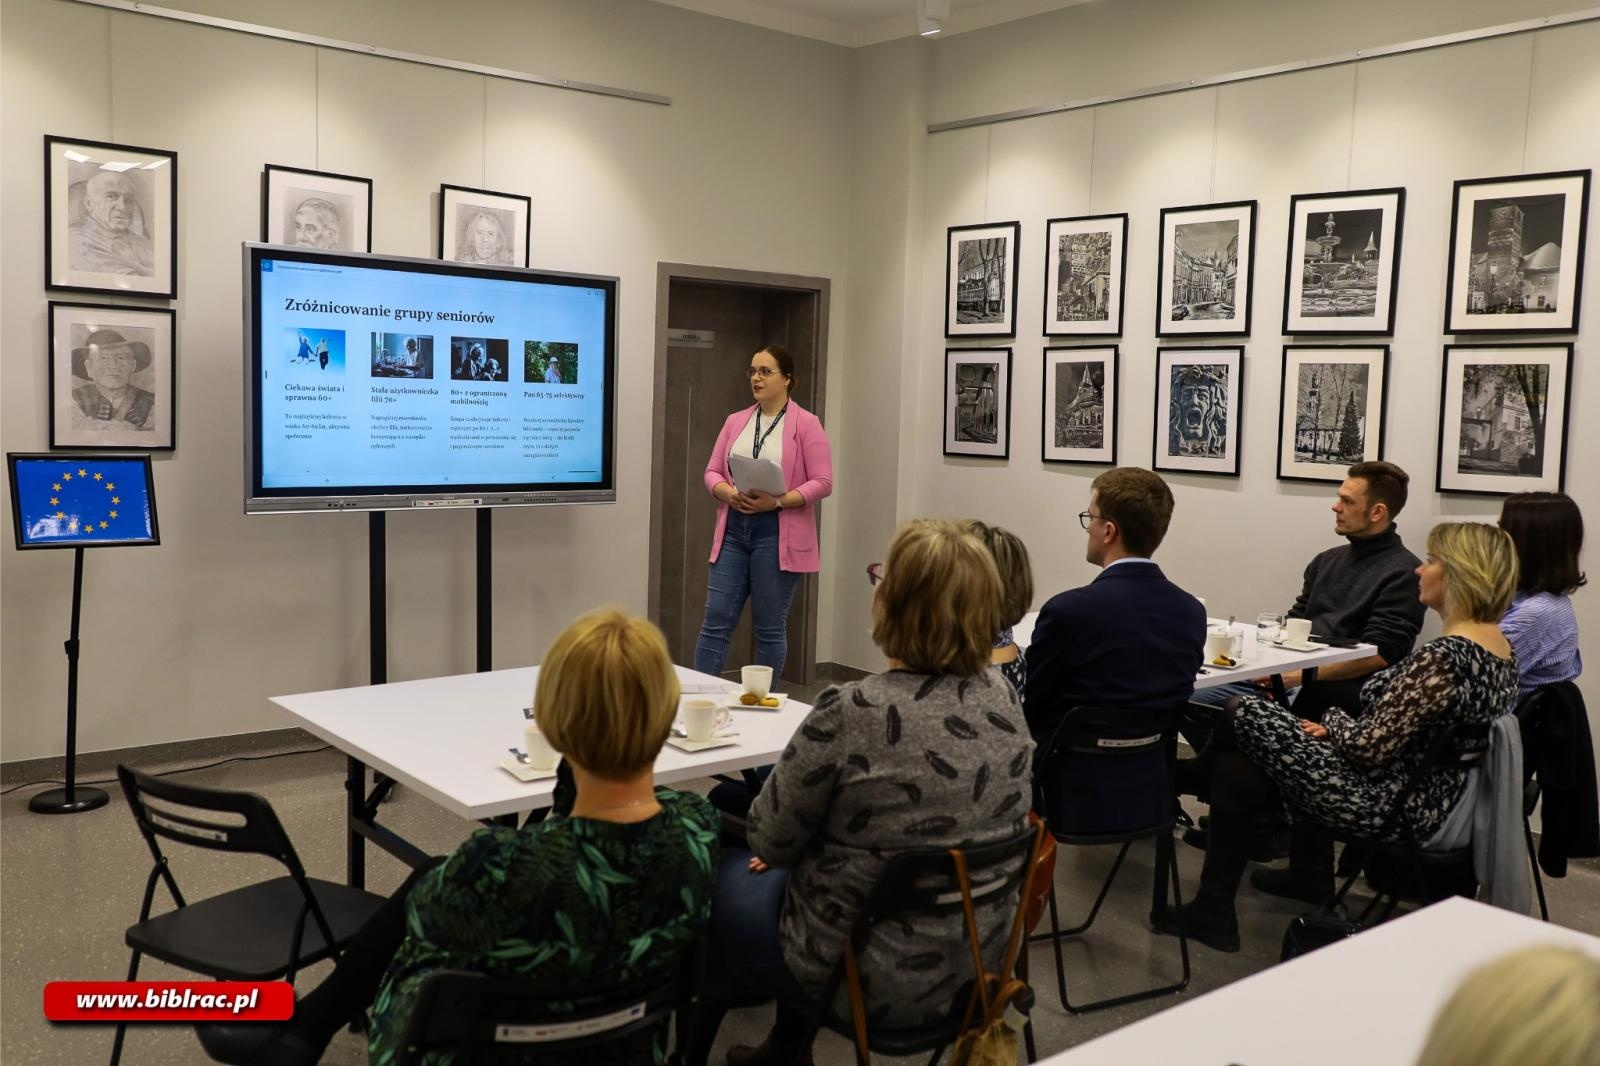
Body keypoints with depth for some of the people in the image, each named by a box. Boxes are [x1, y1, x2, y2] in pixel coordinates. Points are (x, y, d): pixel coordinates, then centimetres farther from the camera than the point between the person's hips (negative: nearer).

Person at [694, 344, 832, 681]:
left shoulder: (806, 424, -3)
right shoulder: (735, 421, 13)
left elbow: (822, 483, -8)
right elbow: (712, 472, 12)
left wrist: (777, 501, -19)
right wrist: (730, 494, -10)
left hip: (777, 533, -4)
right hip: (733, 530, 4)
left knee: (770, 627, 4)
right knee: (715, 620, 1)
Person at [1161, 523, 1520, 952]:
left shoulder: (1442, 658, -26)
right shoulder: (1501, 647, 4)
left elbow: (1370, 747, -25)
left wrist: (1333, 722, -4)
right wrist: (1339, 729, 6)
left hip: (1390, 807, -9)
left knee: (1241, 714, 3)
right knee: (1234, 767, 12)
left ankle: (1199, 771, 37)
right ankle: (1214, 909, 20)